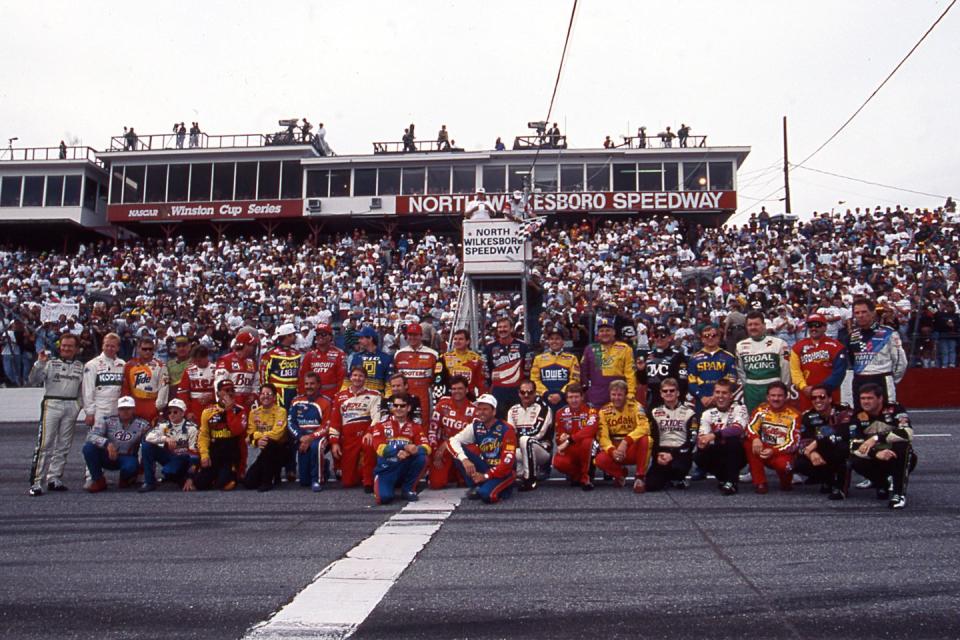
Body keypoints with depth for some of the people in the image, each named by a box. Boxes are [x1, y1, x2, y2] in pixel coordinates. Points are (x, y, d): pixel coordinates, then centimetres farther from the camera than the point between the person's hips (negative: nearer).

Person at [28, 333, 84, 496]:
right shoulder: (50, 363, 3)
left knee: (63, 445, 6)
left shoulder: (80, 366, 13)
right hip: (51, 404, -4)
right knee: (45, 444, -10)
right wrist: (39, 363, -17)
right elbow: (33, 381, -6)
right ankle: (36, 482, -8)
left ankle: (54, 479, 14)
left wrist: (80, 405, 5)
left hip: (71, 407, 4)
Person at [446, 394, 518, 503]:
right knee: (459, 453, -15)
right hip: (485, 467, 5)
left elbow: (508, 461, -20)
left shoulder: (506, 429, -16)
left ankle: (503, 487, 0)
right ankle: (475, 487, -6)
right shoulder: (476, 426, -2)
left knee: (487, 495, -34)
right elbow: (452, 441, -10)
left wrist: (486, 476, -21)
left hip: (503, 472, -5)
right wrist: (464, 459, -27)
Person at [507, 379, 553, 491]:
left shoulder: (543, 408, -9)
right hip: (522, 451, 6)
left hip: (542, 449, -6)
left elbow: (538, 432, -19)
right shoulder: (513, 410, 9)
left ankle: (530, 479, -26)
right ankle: (537, 471, -5)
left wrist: (518, 436, -17)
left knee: (525, 440, -36)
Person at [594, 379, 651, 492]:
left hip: (633, 449, -2)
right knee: (600, 460, -29)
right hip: (615, 450, 2)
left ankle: (639, 477, -18)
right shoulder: (604, 411, -4)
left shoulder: (635, 406, -11)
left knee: (645, 439, -34)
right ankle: (621, 474, 7)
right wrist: (612, 451, -31)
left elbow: (644, 427, -26)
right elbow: (602, 436, -10)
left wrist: (625, 442, -38)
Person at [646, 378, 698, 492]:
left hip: (681, 453, -2)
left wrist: (672, 455, -17)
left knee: (677, 466, -38)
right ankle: (668, 477, 17)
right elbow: (652, 438, 6)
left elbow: (691, 441, -6)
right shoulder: (655, 413, 11)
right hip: (661, 452, 2)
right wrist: (657, 456, -14)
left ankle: (678, 478, 1)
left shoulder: (688, 413, 4)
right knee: (651, 485, -19)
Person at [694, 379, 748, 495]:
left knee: (733, 439, -34)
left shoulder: (739, 409, -11)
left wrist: (714, 435, -43)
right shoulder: (707, 413, 1)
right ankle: (723, 477, 5)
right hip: (718, 454, 3)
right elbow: (702, 436, -9)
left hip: (736, 455, -3)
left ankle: (732, 481, -19)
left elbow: (737, 429, -31)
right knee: (699, 457, -25)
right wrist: (701, 441, -34)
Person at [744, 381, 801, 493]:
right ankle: (760, 483, -15)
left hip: (783, 453, -2)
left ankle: (786, 483, 4)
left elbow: (794, 442, -14)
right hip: (764, 450, 3)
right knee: (748, 444, -27)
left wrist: (773, 451, -27)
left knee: (783, 464, -36)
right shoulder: (761, 410, -1)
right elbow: (750, 427, -14)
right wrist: (755, 439, -38)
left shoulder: (793, 415, -8)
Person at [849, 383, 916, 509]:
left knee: (902, 445, -34)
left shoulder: (894, 410, -16)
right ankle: (884, 483, 4)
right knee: (855, 460, -26)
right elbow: (855, 446, -18)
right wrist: (876, 453, -37)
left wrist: (876, 438, -37)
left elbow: (907, 433, -34)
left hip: (901, 459, -3)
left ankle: (899, 493, -28)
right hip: (877, 460, 3)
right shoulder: (859, 416, -8)